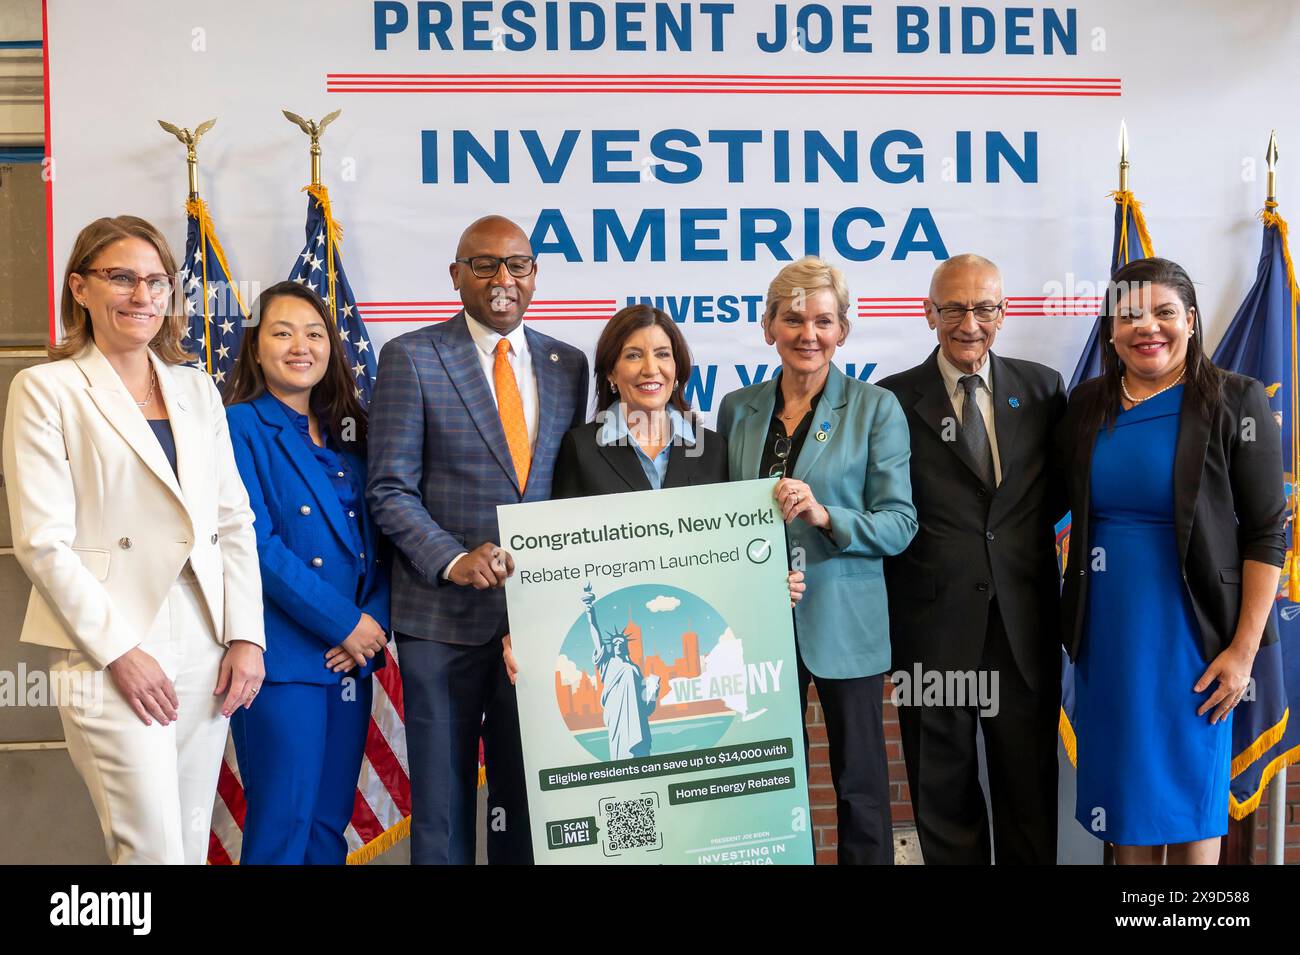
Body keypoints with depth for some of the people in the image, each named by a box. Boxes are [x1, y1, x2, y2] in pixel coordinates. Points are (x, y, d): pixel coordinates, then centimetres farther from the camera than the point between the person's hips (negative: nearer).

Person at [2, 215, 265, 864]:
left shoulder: (197, 389, 14)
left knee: (191, 844, 10)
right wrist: (118, 651, -12)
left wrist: (245, 636, 3)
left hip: (205, 651, 5)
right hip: (112, 653, -5)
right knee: (153, 851, -7)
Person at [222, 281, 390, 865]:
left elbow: (379, 537, 10)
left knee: (330, 825, 13)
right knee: (281, 825, -1)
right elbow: (256, 544, -13)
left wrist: (376, 619, -6)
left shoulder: (349, 430, 13)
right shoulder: (240, 427, -4)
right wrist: (345, 623, -14)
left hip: (352, 657, 6)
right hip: (282, 657, -6)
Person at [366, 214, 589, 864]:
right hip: (444, 614, -3)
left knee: (530, 792, 13)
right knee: (443, 794, 7)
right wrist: (454, 560, -19)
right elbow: (390, 490, -5)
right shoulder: (411, 358, -2)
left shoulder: (567, 365, 10)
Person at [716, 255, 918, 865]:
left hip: (843, 624, -3)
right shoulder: (738, 409, 7)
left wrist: (824, 515, -23)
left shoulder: (875, 408, -3)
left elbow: (899, 523, -7)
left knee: (859, 780, 8)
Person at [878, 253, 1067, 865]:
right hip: (933, 625, -2)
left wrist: (1021, 529, 1)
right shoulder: (893, 399, -3)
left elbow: (1061, 489, 14)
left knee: (1030, 791, 14)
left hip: (1025, 625, 2)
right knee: (944, 793, 12)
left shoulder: (1042, 388, 5)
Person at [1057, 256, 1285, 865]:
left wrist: (1244, 648, -13)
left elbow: (1266, 533, -9)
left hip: (1191, 631, -4)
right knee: (1125, 777, 14)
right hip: (1106, 630, 4)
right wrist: (1070, 615, 5)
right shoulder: (1086, 404, 4)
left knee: (1189, 790, 7)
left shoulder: (1234, 402, -7)